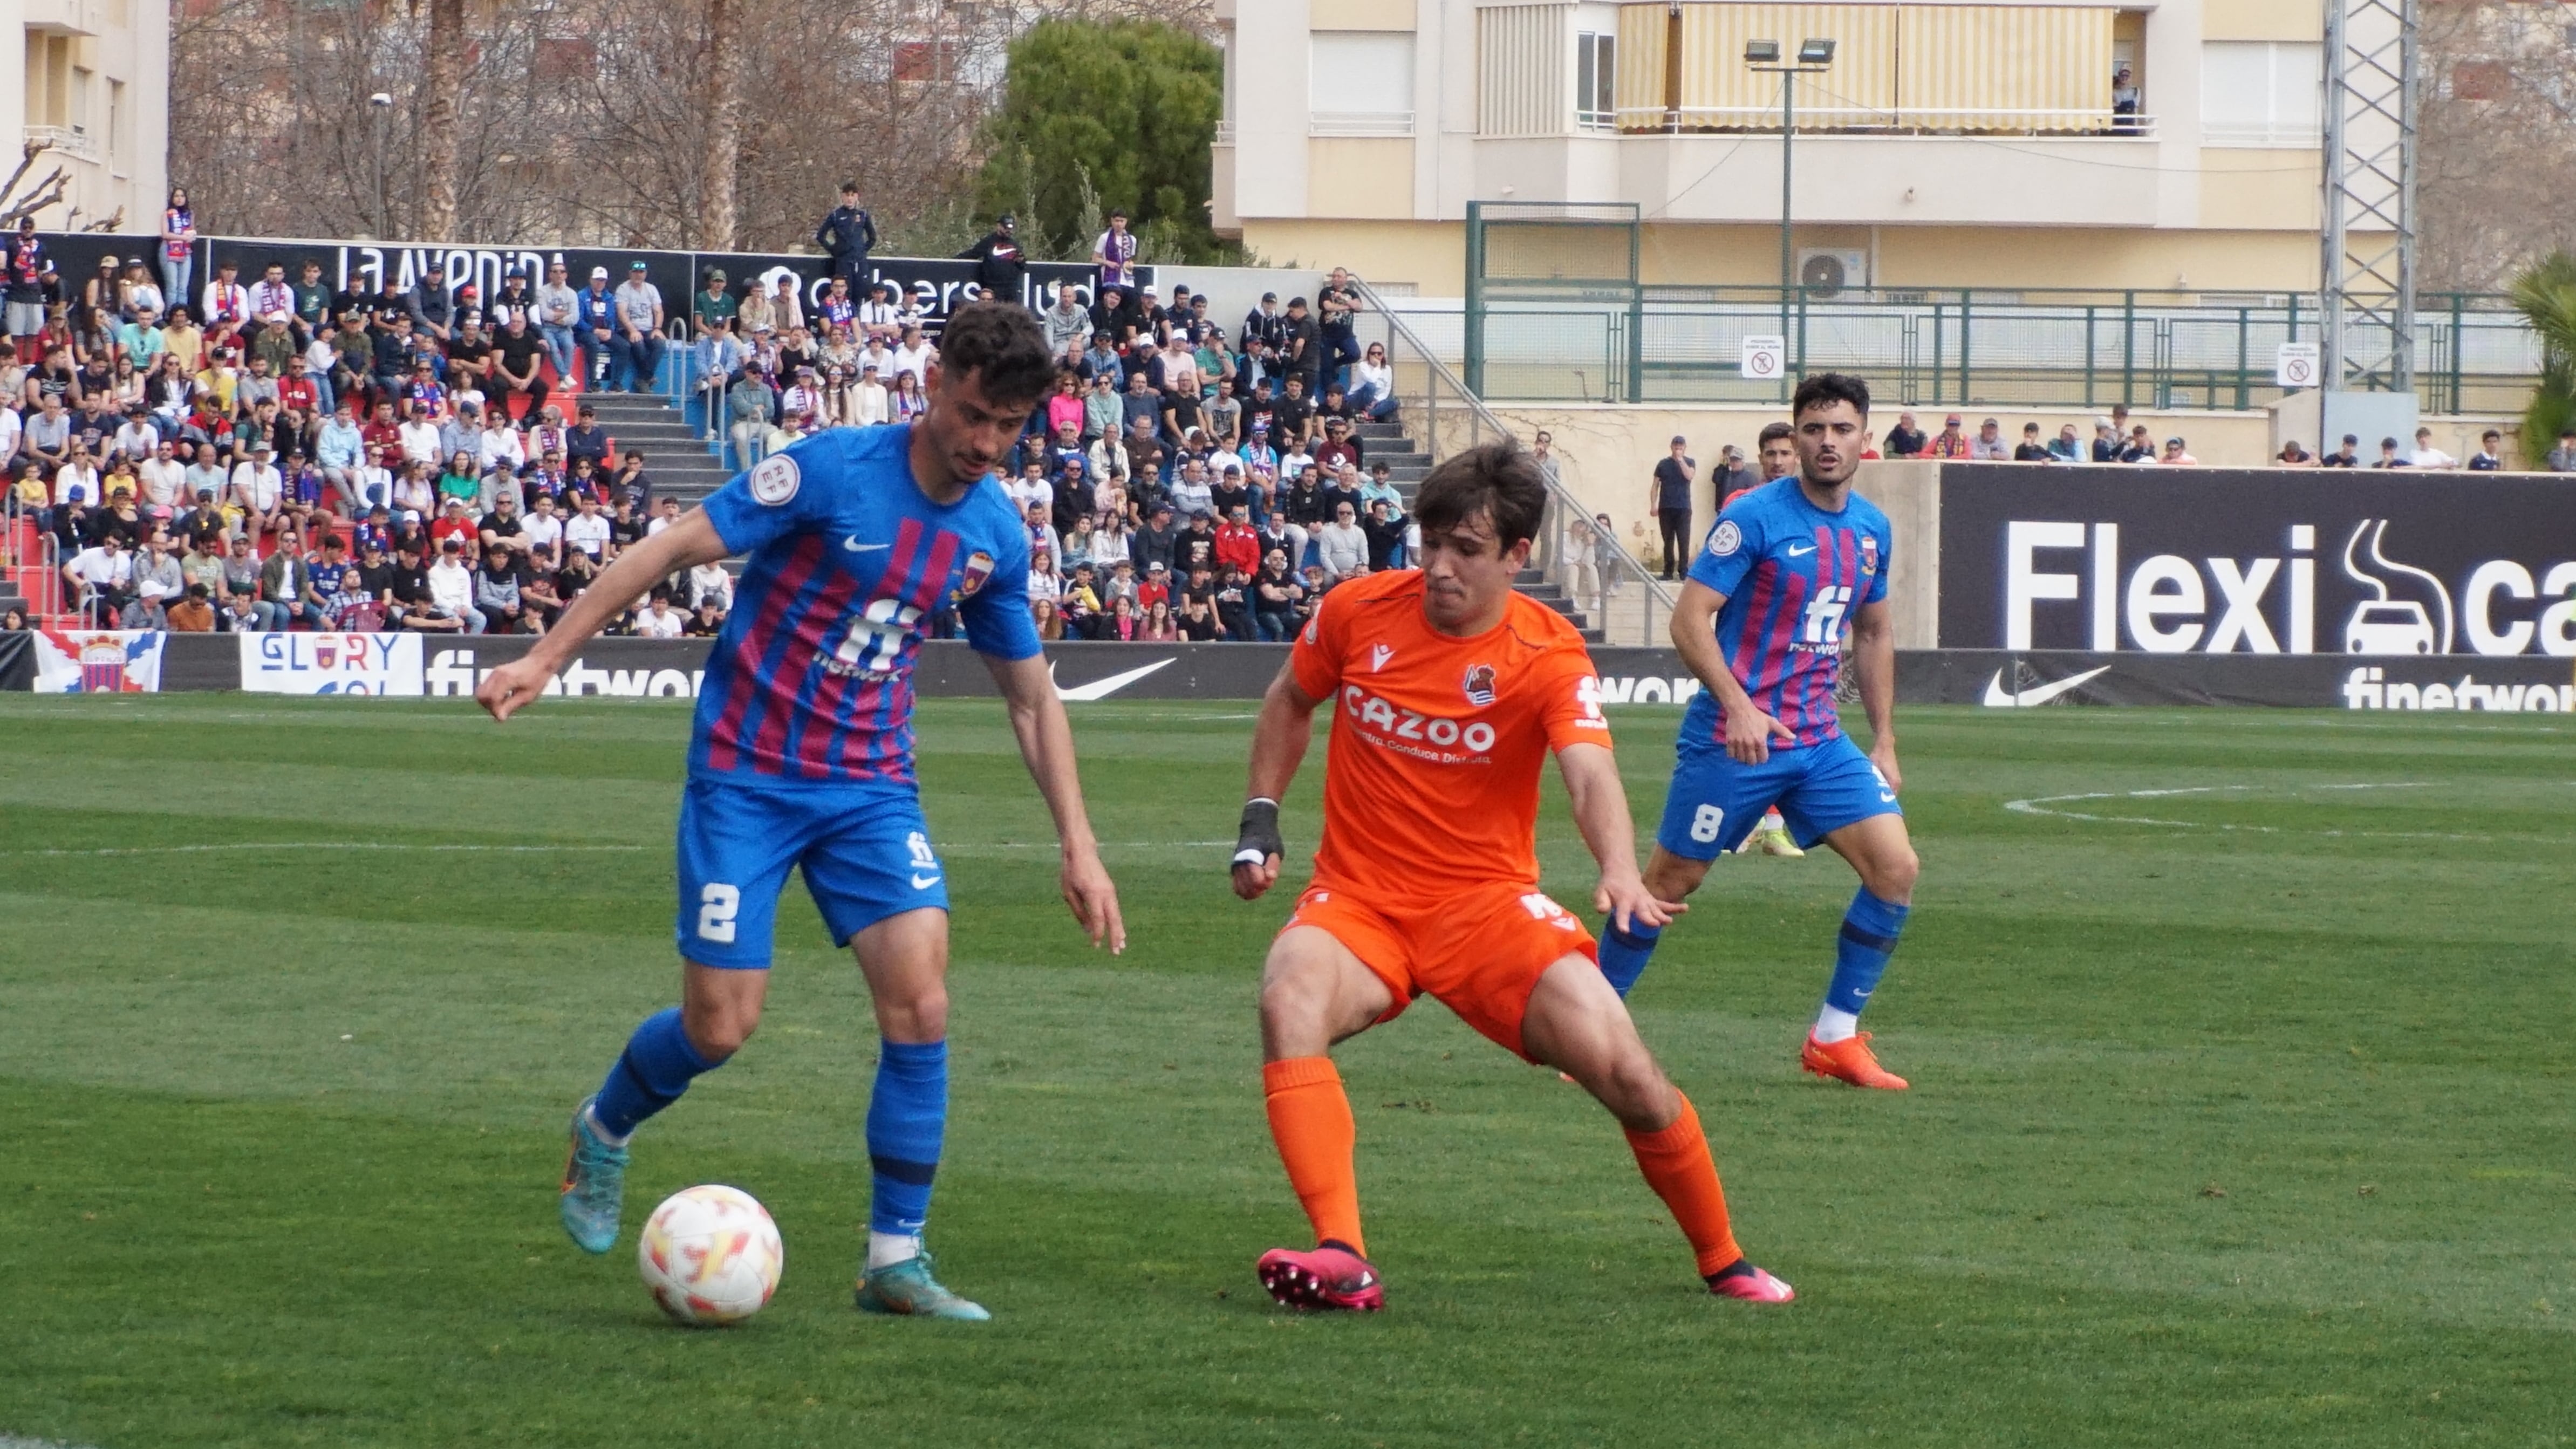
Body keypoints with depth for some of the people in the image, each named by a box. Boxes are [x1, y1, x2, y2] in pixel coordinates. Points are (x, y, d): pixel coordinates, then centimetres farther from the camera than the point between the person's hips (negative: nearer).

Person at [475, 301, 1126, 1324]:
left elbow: (1031, 699, 15)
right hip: (747, 777, -4)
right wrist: (545, 659, -14)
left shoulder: (994, 536, 2)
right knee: (721, 1026, -4)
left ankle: (896, 1259, -3)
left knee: (920, 1001, -13)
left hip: (871, 788, 4)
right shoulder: (834, 471, -15)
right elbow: (673, 548, -11)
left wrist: (1078, 846, 10)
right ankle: (604, 1132, 30)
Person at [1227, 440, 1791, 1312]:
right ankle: (1341, 1260, -40)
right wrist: (1260, 821, 9)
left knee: (1623, 1070, -13)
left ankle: (1723, 1263, 13)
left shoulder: (1548, 654, -11)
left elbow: (1591, 773, -28)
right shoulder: (1358, 614, -4)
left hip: (1487, 903, -1)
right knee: (1290, 1005, -32)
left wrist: (1621, 874, -46)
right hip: (1359, 898, 1)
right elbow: (1291, 701, 17)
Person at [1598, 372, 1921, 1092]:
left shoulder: (1872, 529, 8)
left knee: (1895, 869, -7)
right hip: (1734, 736, -6)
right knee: (1670, 881, 2)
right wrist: (1738, 707, -27)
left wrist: (1884, 742, 16)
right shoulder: (1756, 516, -12)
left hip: (1819, 741, 6)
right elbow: (1690, 618, -15)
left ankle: (1835, 1038, 4)